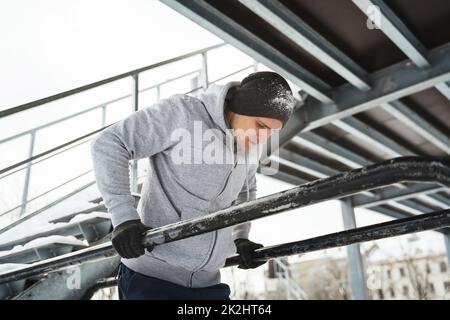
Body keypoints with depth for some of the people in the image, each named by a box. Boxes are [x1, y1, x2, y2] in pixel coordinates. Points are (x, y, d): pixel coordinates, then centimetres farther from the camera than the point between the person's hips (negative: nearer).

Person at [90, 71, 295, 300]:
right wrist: (124, 216, -25)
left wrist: (240, 237, 14)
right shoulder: (183, 112, -14)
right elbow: (109, 143, -15)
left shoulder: (249, 149, 7)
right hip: (151, 276, -6)